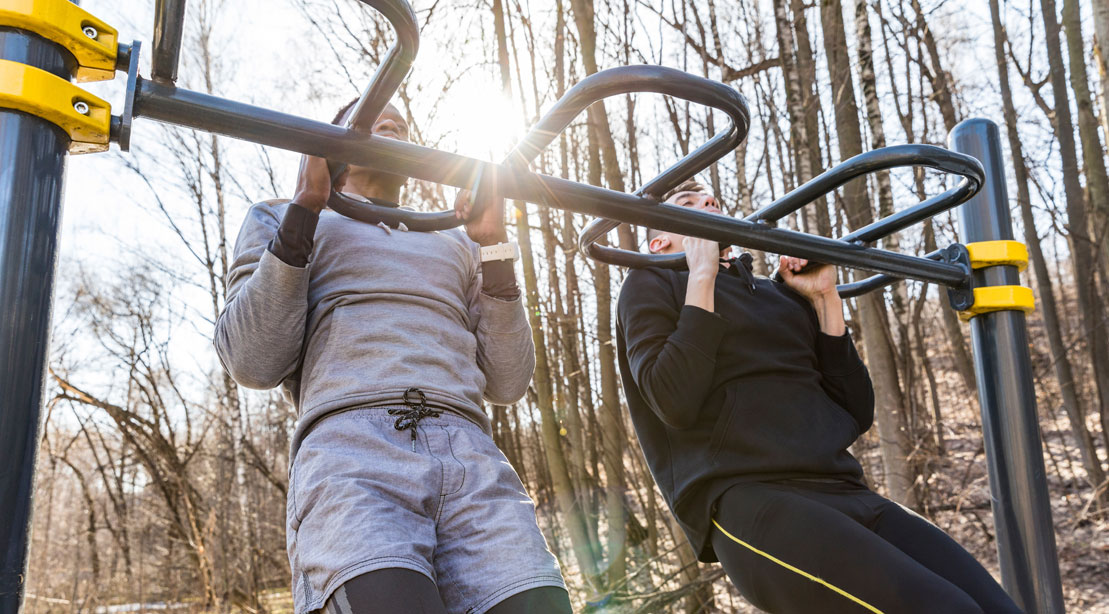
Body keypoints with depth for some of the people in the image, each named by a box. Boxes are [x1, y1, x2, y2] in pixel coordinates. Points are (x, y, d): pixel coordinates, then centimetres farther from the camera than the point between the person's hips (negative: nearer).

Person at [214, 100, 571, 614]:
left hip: (473, 461, 3)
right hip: (348, 451, -3)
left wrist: (494, 247, 12)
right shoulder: (280, 219, 25)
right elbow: (253, 364, 6)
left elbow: (506, 384, 19)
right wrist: (306, 205, 5)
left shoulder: (455, 243, 32)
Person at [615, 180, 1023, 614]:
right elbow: (675, 403, -7)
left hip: (844, 493, 6)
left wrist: (825, 298, 13)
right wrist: (702, 274, -2)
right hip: (746, 497, -5)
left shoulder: (781, 295, 25)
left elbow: (857, 414, 17)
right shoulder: (653, 285, 12)